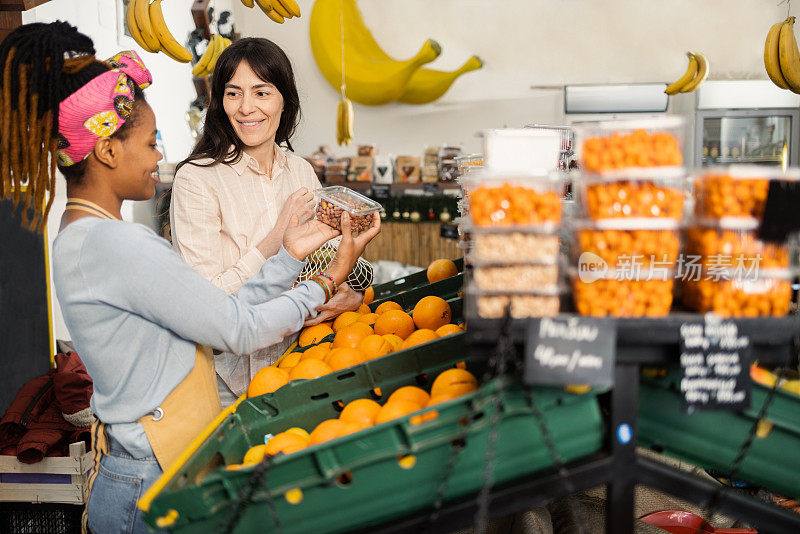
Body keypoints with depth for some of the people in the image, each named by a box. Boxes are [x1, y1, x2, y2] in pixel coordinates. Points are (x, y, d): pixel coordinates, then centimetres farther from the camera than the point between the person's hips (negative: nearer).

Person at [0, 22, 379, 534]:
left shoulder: (82, 239, 11)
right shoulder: (113, 243, -21)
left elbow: (220, 314, 8)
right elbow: (241, 329, -16)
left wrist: (289, 255, 7)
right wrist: (332, 278, -4)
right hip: (152, 490, -10)